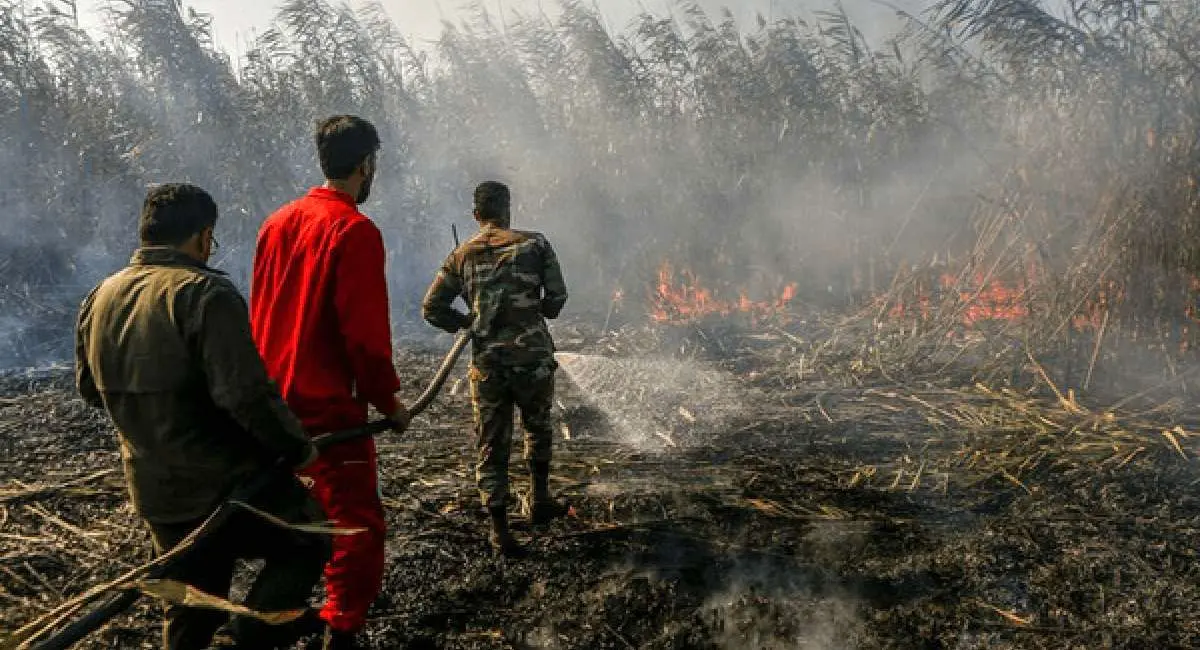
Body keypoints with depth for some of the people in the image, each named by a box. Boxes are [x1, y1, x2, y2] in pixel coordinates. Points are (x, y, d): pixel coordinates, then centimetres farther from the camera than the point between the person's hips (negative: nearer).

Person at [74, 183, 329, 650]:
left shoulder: (99, 298, 4)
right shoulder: (205, 292, -21)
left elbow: (89, 388, 17)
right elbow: (247, 393, -28)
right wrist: (297, 446, -14)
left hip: (156, 493, 8)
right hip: (230, 485, -7)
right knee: (307, 544, 14)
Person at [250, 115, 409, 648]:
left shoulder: (278, 221, 9)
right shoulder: (355, 230, -15)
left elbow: (258, 312, 14)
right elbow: (365, 331, -18)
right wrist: (388, 400, -8)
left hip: (273, 398, 9)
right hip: (328, 404, -9)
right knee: (357, 522, 0)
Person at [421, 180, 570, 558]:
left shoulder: (462, 255, 5)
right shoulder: (534, 244, -1)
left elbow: (432, 308, 2)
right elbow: (557, 297, -4)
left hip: (486, 363, 1)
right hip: (532, 357, -1)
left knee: (492, 445, 9)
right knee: (538, 428, 24)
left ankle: (500, 531, 11)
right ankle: (540, 501, 32)